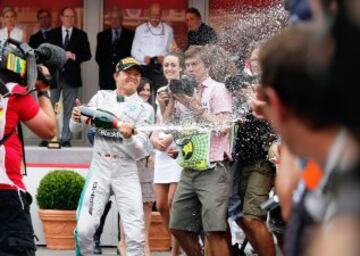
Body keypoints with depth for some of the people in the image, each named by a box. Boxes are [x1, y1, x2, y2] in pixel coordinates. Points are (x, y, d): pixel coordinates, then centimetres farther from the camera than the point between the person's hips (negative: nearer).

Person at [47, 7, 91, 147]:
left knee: (69, 110, 0)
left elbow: (87, 54, 3)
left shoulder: (81, 35, 8)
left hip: (71, 76, -1)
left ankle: (65, 138, 2)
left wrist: (74, 56, -13)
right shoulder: (52, 34, 10)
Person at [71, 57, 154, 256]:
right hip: (99, 167, 1)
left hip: (126, 171, -1)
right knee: (84, 230, -8)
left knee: (135, 235, -8)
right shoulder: (101, 98, 7)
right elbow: (75, 129, 7)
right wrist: (77, 118, -16)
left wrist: (129, 137, -26)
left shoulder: (144, 109, 2)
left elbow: (139, 153, -5)